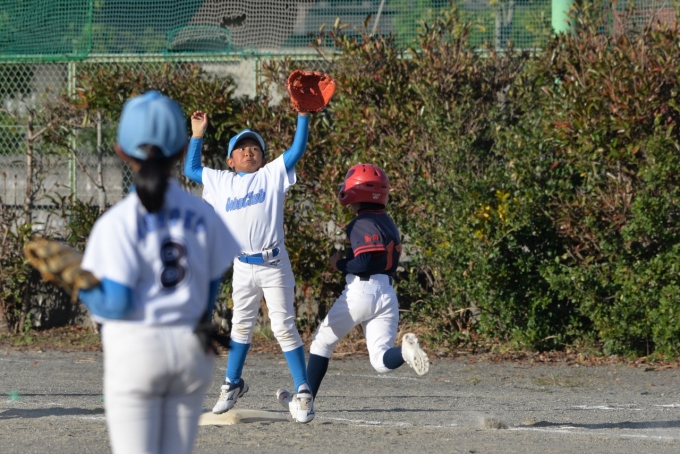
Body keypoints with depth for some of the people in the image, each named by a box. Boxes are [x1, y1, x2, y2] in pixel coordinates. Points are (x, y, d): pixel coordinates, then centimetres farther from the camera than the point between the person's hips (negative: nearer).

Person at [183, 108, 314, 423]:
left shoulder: (272, 175, 4)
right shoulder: (221, 182, 13)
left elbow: (297, 150, -4)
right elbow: (190, 169, 24)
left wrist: (303, 114, -12)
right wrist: (197, 134, 21)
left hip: (274, 264, -4)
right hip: (243, 266, 4)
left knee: (284, 327, -7)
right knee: (241, 326, 18)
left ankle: (303, 393, -5)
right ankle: (232, 384, 32)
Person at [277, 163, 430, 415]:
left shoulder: (360, 224, -9)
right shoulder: (389, 224, 17)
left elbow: (362, 264, -19)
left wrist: (339, 264, 0)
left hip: (360, 291, -6)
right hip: (387, 293, 7)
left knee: (322, 342, 13)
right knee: (381, 361, -1)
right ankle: (405, 350, -33)